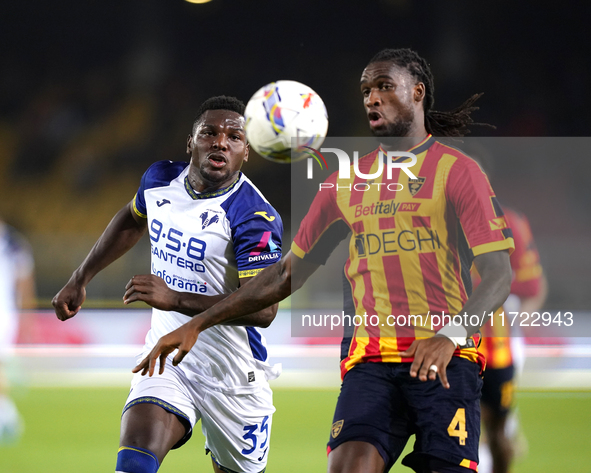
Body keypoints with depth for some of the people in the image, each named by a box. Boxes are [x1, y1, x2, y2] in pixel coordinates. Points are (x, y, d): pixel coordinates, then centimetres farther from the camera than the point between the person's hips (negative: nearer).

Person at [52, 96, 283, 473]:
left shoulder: (254, 218, -20)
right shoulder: (160, 180, 1)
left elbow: (264, 308, -28)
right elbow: (132, 220, 25)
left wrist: (176, 299, -34)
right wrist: (80, 279, 26)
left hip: (232, 372, -3)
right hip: (165, 358, 4)